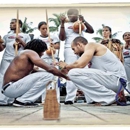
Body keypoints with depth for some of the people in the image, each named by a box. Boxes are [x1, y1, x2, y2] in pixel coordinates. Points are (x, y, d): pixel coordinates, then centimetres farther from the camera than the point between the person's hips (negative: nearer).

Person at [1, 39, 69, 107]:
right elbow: (50, 68, -15)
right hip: (11, 88, -10)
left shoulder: (24, 54, 21)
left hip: (10, 88, 10)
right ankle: (22, 101, -9)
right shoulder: (30, 52, -6)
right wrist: (65, 76, -2)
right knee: (47, 75, -15)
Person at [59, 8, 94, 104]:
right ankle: (70, 98, -14)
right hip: (70, 50, -4)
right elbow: (62, 38, -4)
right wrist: (62, 23, -8)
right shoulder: (65, 25, 10)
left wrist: (84, 21, 1)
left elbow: (91, 31, 9)